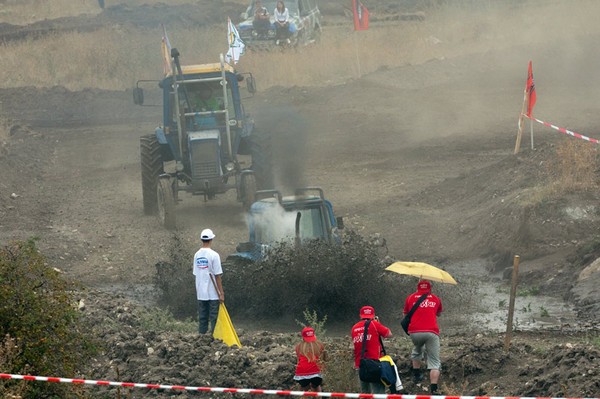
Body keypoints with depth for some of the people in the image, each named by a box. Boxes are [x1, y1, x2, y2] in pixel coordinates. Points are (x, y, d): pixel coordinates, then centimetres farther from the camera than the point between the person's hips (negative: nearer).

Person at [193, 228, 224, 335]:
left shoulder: (197, 255, 4)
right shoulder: (214, 255, -13)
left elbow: (196, 273, 8)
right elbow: (217, 276, -12)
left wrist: (198, 290, 16)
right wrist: (221, 293, -9)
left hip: (200, 293, 5)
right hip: (213, 293, -5)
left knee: (202, 318, 10)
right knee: (214, 317, -1)